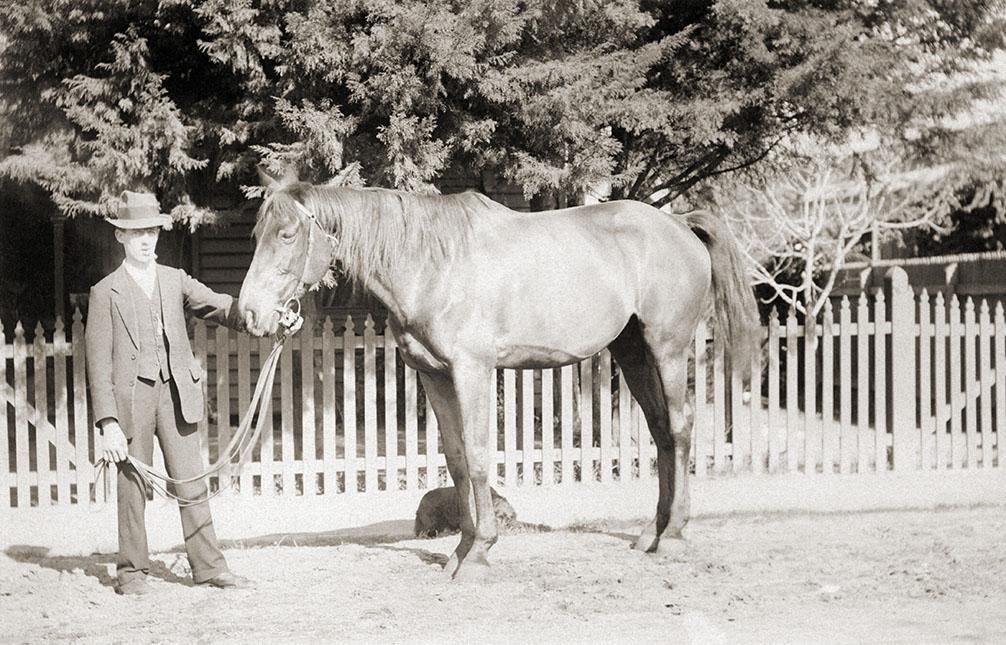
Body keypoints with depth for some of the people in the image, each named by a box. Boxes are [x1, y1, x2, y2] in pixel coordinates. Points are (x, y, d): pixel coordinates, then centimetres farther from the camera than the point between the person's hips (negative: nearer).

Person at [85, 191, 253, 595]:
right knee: (133, 486, 3)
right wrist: (108, 423, -11)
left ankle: (209, 566, 9)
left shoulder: (176, 281, 12)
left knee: (193, 483, 4)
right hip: (131, 398, -3)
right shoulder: (106, 292, 1)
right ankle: (131, 572, 13)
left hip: (177, 394, 3)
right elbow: (99, 363, -3)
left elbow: (221, 308, 2)